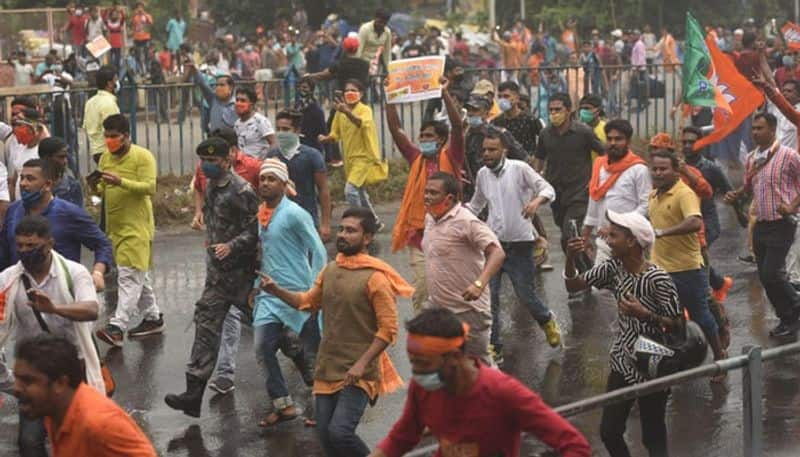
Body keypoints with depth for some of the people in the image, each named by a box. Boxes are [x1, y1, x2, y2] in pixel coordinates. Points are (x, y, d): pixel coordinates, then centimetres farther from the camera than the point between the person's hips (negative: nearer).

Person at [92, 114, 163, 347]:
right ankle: (153, 318, 25)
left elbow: (149, 187, -17)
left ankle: (117, 327, -20)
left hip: (137, 226, -7)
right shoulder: (105, 157, 11)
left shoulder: (143, 157, -9)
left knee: (130, 276, -12)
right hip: (114, 224, 7)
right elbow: (103, 191, 15)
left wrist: (121, 182, -28)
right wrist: (95, 187, -8)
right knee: (138, 275, 15)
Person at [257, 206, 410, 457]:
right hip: (327, 369, 7)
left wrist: (361, 365, -20)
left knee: (340, 432, -18)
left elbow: (388, 329, -14)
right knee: (325, 435, 8)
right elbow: (308, 301, 21)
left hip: (358, 374, -7)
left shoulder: (375, 277, -13)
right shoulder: (330, 270, 6)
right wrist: (276, 291, 4)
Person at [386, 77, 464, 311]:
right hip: (418, 234, 2)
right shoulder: (416, 158, 9)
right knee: (421, 290, 1)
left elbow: (457, 126, -12)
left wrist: (445, 93, -19)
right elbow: (395, 129, 5)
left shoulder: (450, 158, 1)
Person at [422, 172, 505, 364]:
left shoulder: (466, 221, -18)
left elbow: (497, 253, -28)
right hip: (435, 306, 8)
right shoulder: (430, 218, 10)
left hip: (467, 310, -8)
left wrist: (479, 284, -40)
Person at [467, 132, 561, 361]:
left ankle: (547, 320, 37)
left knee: (526, 296, 4)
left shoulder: (519, 169, -9)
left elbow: (548, 189, -12)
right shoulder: (482, 174, 6)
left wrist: (537, 200, -33)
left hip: (519, 243, -4)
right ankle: (493, 348, 7)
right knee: (488, 297, -2)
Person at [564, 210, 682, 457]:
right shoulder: (613, 267, -3)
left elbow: (676, 325, -17)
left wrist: (644, 314, -31)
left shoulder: (658, 279, -22)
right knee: (609, 432, 11)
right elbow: (573, 285, 0)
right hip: (622, 362, 6)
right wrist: (570, 258, -17)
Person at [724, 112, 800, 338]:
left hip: (780, 225, -7)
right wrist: (736, 194, 1)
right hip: (760, 225, 7)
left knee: (771, 274, -13)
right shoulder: (751, 158, 10)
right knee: (765, 277, 8)